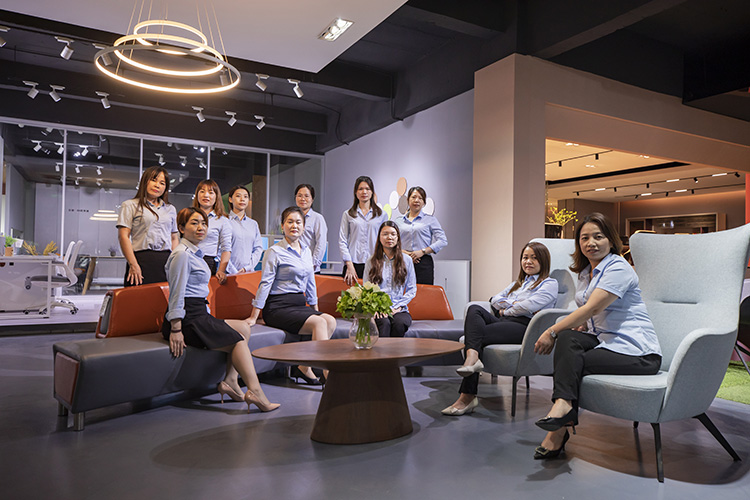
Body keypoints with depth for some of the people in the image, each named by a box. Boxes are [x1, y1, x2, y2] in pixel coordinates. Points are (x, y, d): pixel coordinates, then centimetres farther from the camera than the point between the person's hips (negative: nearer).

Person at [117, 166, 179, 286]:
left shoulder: (171, 209, 21)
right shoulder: (130, 205, 9)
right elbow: (123, 236, -1)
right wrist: (133, 265, -12)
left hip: (166, 261, 4)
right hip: (142, 260, -3)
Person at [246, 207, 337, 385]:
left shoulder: (306, 251, 15)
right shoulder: (275, 252, -5)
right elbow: (265, 284, -8)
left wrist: (315, 309, 24)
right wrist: (253, 317, -11)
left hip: (299, 305, 7)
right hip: (278, 307, -7)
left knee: (331, 321, -18)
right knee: (319, 323, -26)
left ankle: (304, 367, -15)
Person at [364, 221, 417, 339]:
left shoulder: (407, 260, 11)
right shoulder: (371, 261, 11)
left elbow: (412, 289, 11)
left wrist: (398, 306, -3)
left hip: (400, 310, 1)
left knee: (399, 323, -33)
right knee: (384, 323, -34)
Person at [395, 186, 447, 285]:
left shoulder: (430, 220, 9)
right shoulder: (399, 221, 15)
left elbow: (442, 241, 1)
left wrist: (422, 251, -9)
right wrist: (404, 253, -9)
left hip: (424, 263, -1)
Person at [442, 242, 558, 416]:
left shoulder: (549, 284, 11)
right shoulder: (519, 282, 35)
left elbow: (529, 306, -8)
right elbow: (495, 299, 20)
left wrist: (505, 310, 4)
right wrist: (513, 304, 3)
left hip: (524, 326, -7)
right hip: (504, 322, 7)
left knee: (480, 335, -27)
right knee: (474, 309, -23)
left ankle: (467, 396, -31)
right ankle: (473, 356, -45)